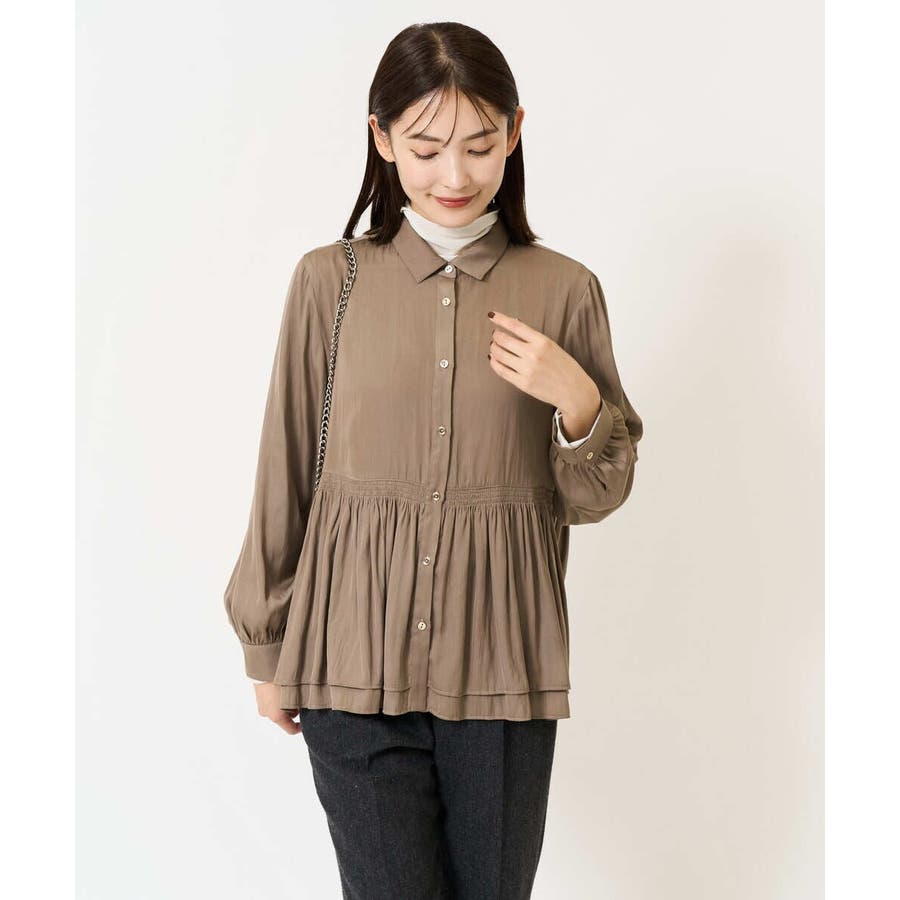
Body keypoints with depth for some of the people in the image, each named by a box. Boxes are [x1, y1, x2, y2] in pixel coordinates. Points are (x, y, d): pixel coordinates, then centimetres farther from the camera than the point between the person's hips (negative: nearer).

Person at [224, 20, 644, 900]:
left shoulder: (564, 289, 0)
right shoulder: (330, 279, -2)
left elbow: (594, 497, 7)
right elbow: (286, 474, 5)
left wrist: (578, 403, -13)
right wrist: (267, 649, 10)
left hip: (502, 666, 1)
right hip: (355, 661, -1)